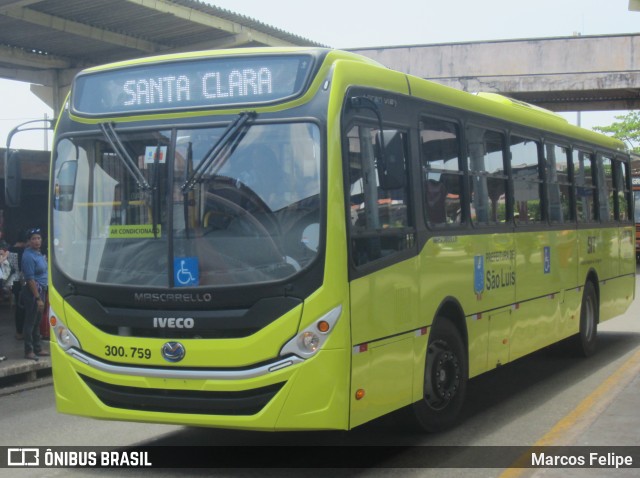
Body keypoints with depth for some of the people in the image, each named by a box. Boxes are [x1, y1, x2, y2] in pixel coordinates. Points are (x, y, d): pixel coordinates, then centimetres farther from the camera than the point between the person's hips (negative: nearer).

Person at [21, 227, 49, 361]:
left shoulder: (39, 253, 11)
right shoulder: (29, 256, -16)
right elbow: (30, 279, -20)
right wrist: (38, 298, -22)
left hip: (41, 290, 9)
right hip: (32, 291, -9)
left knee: (37, 322, 16)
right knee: (30, 322, -3)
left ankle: (38, 348, 24)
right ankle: (29, 351, 2)